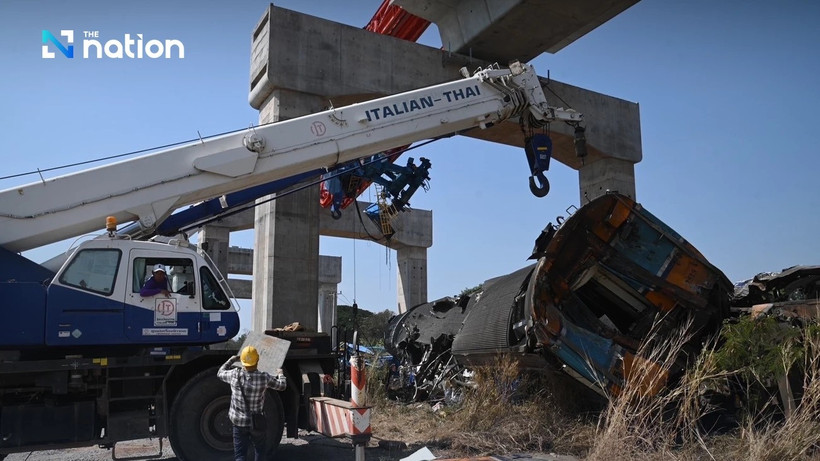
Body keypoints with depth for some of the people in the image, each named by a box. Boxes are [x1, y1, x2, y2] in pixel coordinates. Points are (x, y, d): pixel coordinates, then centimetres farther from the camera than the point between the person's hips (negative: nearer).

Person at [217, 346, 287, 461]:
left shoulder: (235, 375, -14)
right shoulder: (264, 377, -16)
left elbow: (220, 373, 8)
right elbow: (282, 385, 0)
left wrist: (231, 360, 21)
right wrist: (280, 374, 19)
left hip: (239, 422, 0)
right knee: (260, 451, 23)